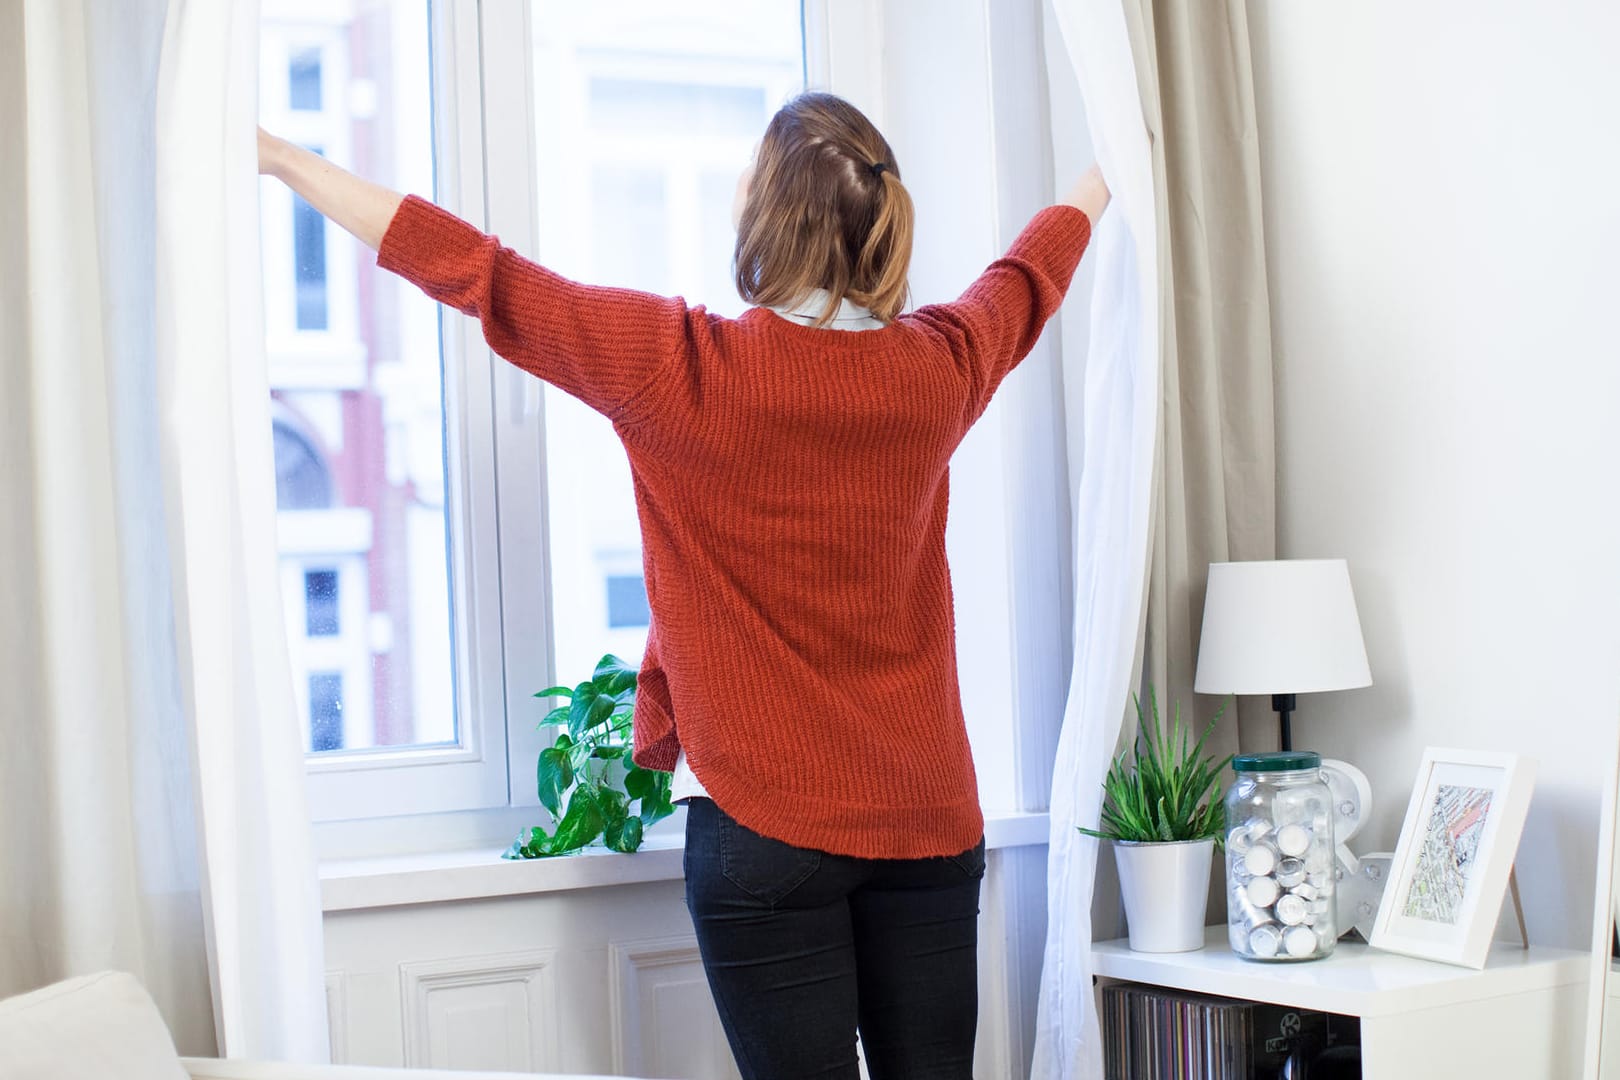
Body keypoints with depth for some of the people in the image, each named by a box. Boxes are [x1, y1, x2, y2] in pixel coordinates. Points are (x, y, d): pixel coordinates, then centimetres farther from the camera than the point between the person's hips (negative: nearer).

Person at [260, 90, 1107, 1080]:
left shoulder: (684, 368, -12)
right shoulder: (939, 368, 1)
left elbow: (474, 273, -6)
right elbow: (1029, 277, 24)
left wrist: (282, 157, 3)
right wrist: (1107, 179, 46)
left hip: (765, 823, -4)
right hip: (928, 821, 4)